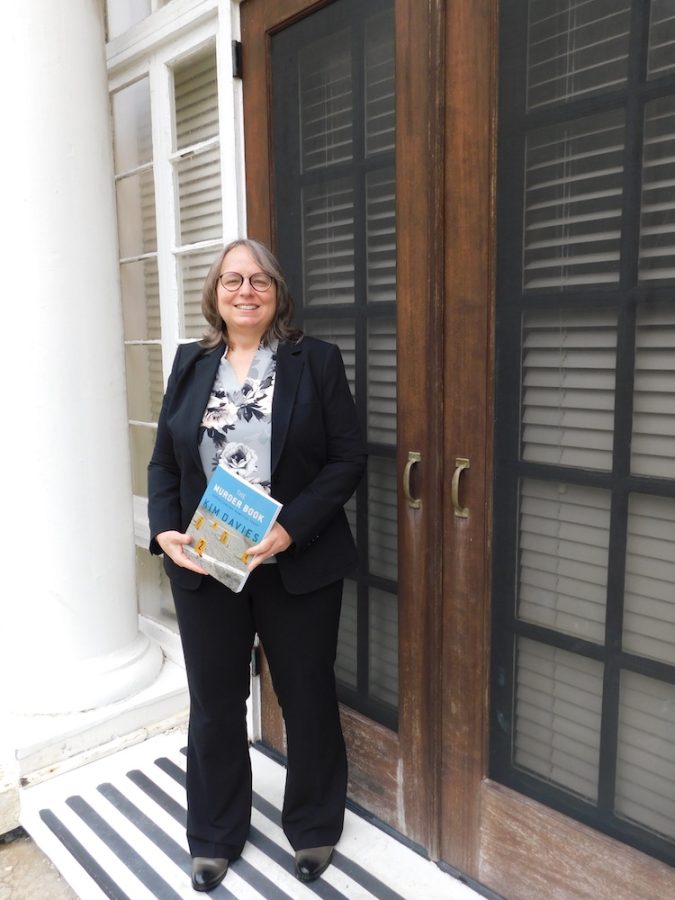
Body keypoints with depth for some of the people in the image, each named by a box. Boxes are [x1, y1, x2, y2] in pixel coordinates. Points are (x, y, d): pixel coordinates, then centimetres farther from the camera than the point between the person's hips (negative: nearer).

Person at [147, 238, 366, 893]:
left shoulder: (316, 360, -2)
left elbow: (347, 458, -8)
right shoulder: (190, 363, 7)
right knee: (214, 705, 15)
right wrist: (164, 531, -10)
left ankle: (314, 828, 39)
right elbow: (163, 460, 7)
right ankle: (214, 837, 39)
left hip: (298, 566, -2)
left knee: (307, 699, 14)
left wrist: (292, 528, -19)